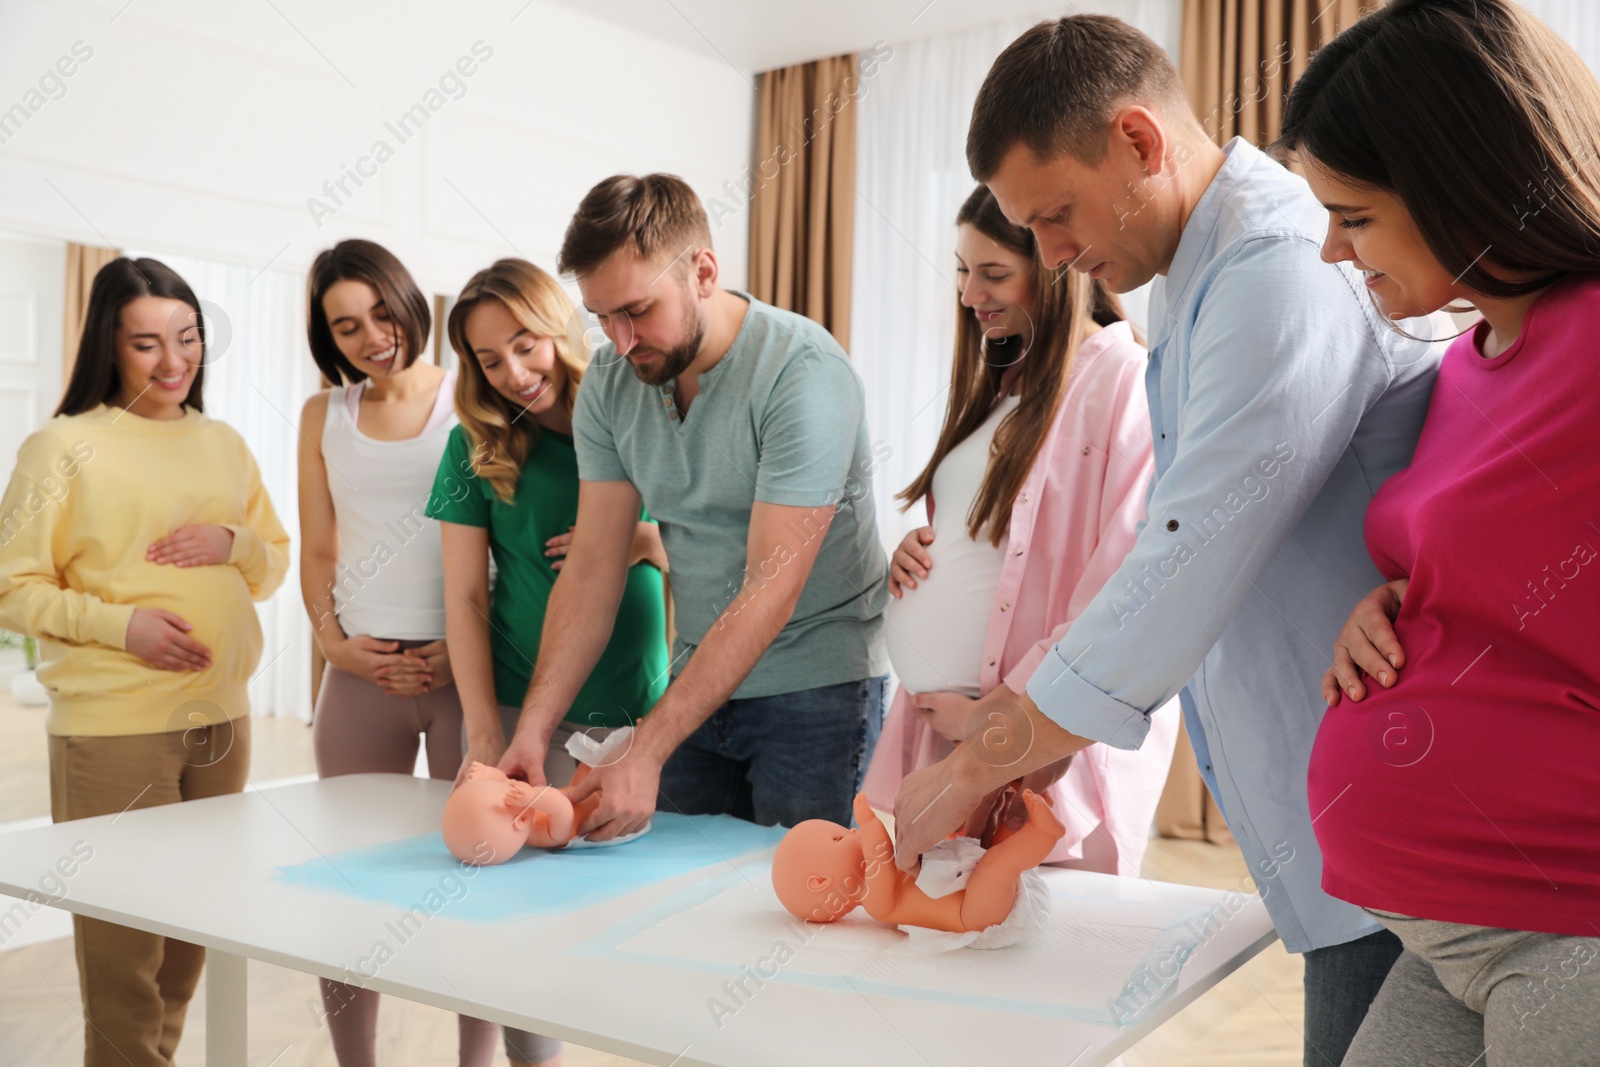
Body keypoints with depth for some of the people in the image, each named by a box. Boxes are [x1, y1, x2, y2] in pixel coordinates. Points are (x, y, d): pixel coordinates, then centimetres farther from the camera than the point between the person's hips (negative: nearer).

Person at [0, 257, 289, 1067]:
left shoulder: (224, 445, 11)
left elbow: (276, 564, 16)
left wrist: (233, 543, -5)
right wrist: (124, 623, -19)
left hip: (222, 719, 5)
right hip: (112, 730, -5)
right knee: (123, 943, 1)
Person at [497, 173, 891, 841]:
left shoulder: (803, 373, -21)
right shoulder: (609, 383, -1)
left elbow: (770, 589, -25)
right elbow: (593, 569, -2)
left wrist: (645, 754, -27)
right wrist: (533, 729, -13)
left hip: (815, 686, -5)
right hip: (697, 682, 5)